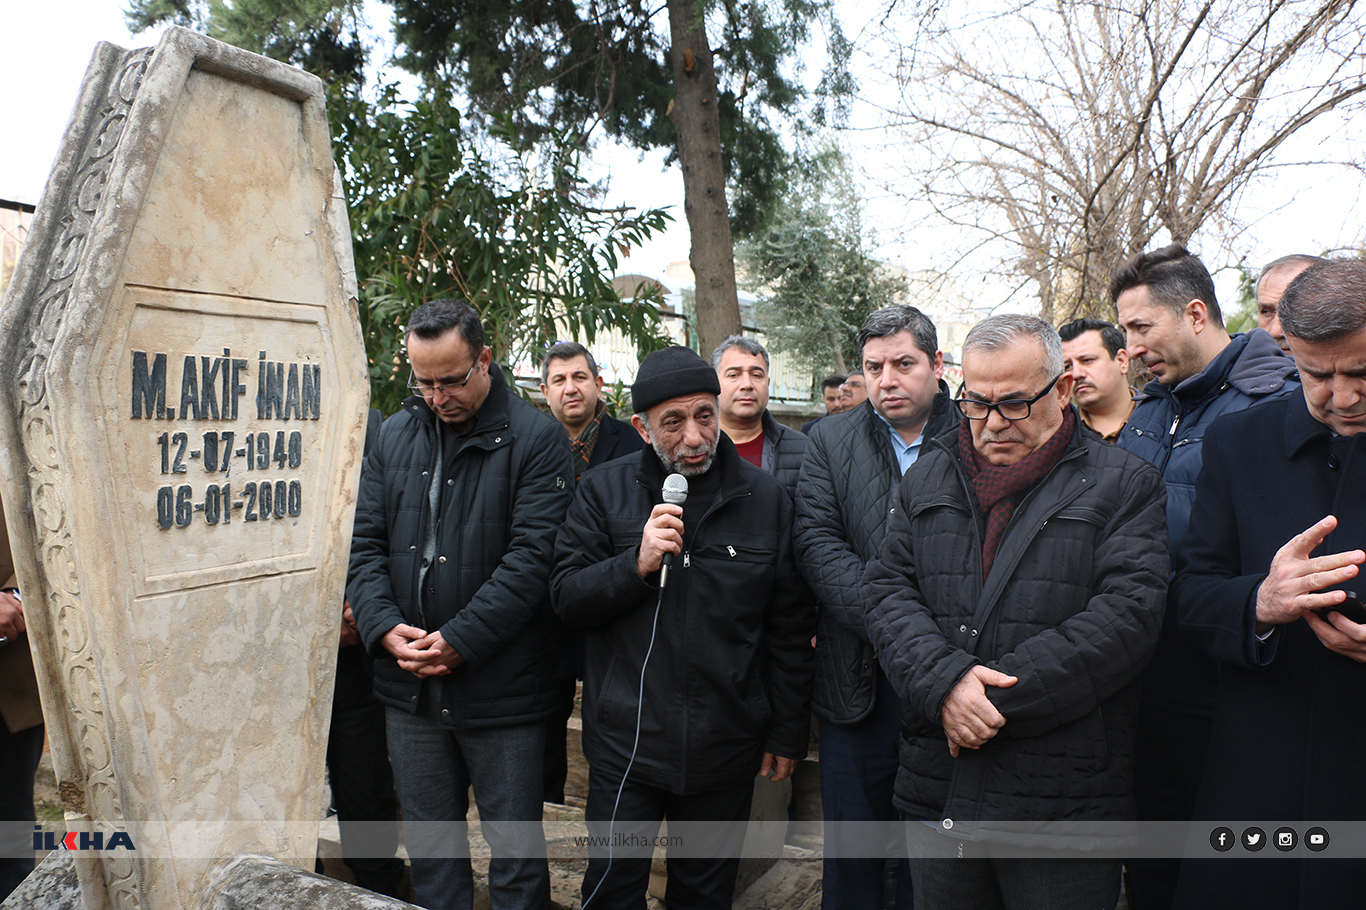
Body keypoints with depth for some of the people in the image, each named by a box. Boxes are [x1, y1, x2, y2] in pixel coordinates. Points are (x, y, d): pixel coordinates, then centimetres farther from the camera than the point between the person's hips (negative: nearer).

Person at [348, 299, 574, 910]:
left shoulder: (536, 438, -8)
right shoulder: (395, 436, 9)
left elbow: (533, 554, -15)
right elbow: (366, 542, 7)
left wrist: (460, 641, -18)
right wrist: (385, 627, -8)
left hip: (502, 688, -4)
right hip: (408, 685, 5)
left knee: (515, 851, 7)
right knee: (429, 843, 18)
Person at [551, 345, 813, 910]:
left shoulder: (765, 498, -2)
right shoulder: (605, 491, -3)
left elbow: (790, 627, 3)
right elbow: (565, 597, -4)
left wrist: (788, 733, 4)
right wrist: (637, 563, -20)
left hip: (726, 748, 1)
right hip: (626, 742, -1)